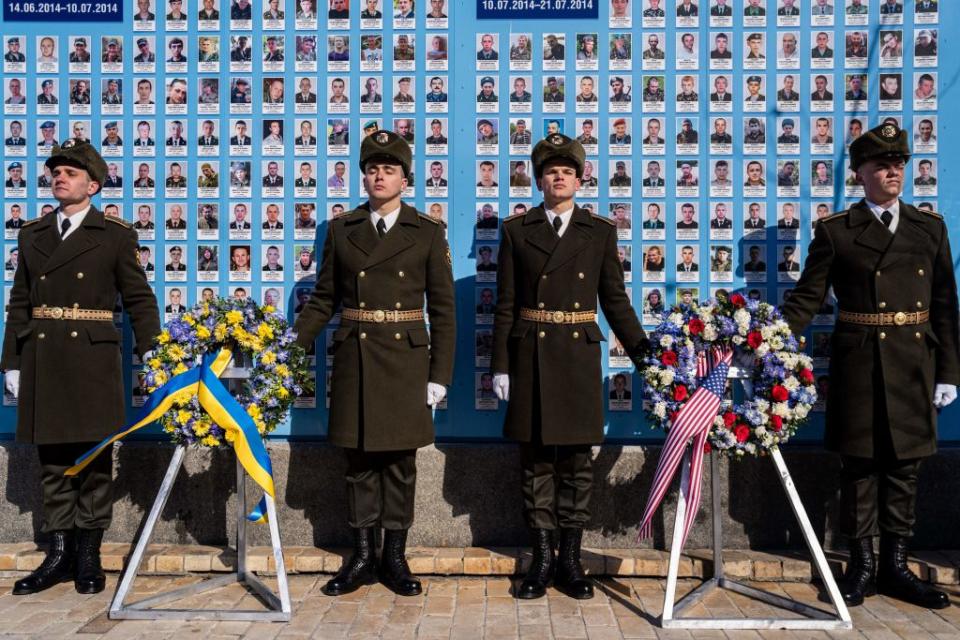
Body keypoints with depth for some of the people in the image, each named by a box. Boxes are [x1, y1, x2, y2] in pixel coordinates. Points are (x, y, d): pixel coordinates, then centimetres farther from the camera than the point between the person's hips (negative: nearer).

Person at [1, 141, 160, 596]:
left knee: (94, 459, 3)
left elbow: (139, 299, 0)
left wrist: (151, 354, -9)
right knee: (52, 461, 9)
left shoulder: (115, 235, 2)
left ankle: (88, 556, 15)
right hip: (41, 361, 4)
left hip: (92, 360, -4)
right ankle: (58, 554, 19)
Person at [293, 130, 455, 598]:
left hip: (406, 360, -1)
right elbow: (323, 300, 9)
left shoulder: (427, 232, 2)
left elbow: (443, 309, 0)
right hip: (354, 359, 2)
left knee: (399, 461, 6)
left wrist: (440, 375, -5)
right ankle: (362, 556, 20)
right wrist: (292, 346, -4)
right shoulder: (341, 230, 8)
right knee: (359, 461, 8)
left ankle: (394, 557, 19)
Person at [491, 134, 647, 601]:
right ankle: (542, 558, 17)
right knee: (536, 459, 5)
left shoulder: (600, 232, 6)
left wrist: (643, 354, -2)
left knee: (576, 460, 6)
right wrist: (501, 365, -1)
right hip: (531, 356, 0)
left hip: (579, 357, 1)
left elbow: (615, 301, 7)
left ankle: (570, 559, 18)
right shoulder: (516, 230, 5)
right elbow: (505, 305, 3)